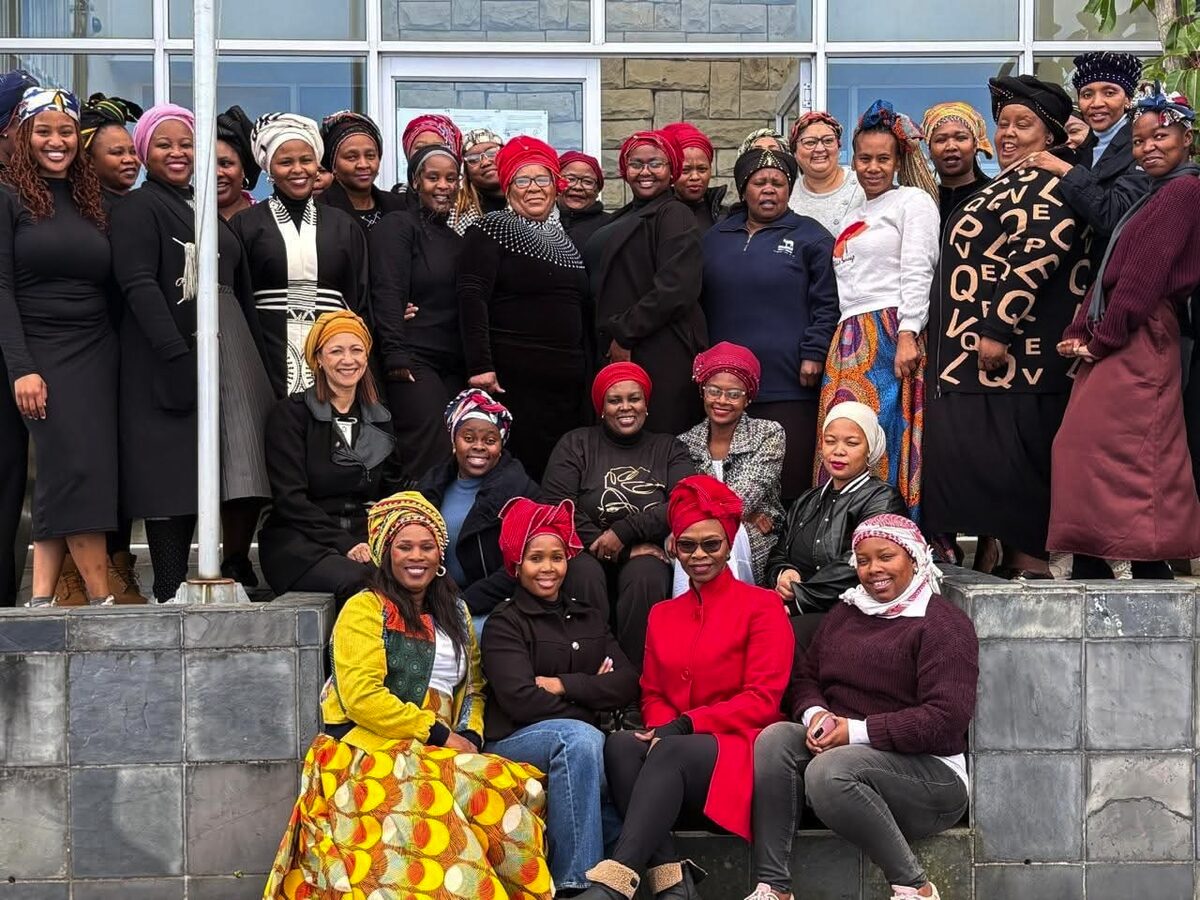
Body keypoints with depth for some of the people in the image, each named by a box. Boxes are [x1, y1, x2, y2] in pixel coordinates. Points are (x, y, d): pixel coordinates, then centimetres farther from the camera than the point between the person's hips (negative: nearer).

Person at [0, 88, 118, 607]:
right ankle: (100, 598, -11)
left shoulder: (90, 201, 15)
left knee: (60, 480, 0)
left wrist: (115, 353, 5)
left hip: (96, 353, 4)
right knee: (75, 468, -14)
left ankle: (42, 597, 3)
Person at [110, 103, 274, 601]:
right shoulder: (137, 207, 0)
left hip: (232, 351, 7)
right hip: (171, 356, -6)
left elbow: (241, 290, 22)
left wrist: (258, 358, 13)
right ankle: (171, 592, 0)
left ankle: (238, 566, 16)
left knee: (246, 467, 0)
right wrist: (176, 355, -24)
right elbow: (139, 285, -13)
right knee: (174, 473, -6)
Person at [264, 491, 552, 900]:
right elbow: (361, 696, -12)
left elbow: (473, 686, 18)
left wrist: (471, 735, -4)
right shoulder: (364, 609, -1)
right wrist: (438, 734, -12)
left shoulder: (455, 612, 21)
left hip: (436, 754, 6)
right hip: (370, 751, -6)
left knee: (518, 787, -23)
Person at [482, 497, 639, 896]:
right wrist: (590, 692, -4)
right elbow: (521, 701, -13)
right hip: (516, 742, -4)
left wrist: (563, 685, -8)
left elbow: (628, 685, 4)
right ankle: (575, 882, -32)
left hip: (581, 740, 4)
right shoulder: (505, 623, 3)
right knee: (578, 735, -37)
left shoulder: (588, 616, 18)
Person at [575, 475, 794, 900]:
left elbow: (762, 699, -5)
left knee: (669, 752, -35)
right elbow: (652, 695, 17)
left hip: (739, 753, -4)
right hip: (672, 746, 5)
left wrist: (685, 725, -15)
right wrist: (663, 728, -8)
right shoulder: (662, 615, 20)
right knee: (621, 743, -29)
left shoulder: (762, 607, 4)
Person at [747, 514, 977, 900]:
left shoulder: (943, 623, -7)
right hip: (840, 749, 7)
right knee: (775, 738, -21)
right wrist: (815, 713, -8)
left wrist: (857, 731, -20)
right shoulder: (845, 612, 17)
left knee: (830, 771, -34)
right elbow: (805, 676, 17)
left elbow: (946, 719, -17)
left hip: (928, 770, -7)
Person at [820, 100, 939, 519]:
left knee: (886, 448, -11)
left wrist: (908, 337, -18)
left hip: (892, 338, -7)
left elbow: (917, 272, -8)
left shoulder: (913, 200, 3)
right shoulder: (855, 217, 25)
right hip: (849, 342, 7)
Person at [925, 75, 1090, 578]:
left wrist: (998, 330, -23)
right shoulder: (1005, 186, 22)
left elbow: (1034, 259, -20)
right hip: (974, 355, 10)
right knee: (977, 456, 9)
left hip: (1012, 352, -10)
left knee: (1010, 456, -8)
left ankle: (1028, 561, -2)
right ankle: (991, 558, 14)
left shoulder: (1045, 185, -9)